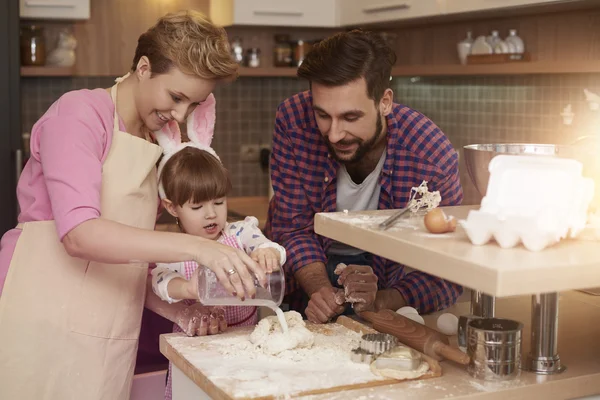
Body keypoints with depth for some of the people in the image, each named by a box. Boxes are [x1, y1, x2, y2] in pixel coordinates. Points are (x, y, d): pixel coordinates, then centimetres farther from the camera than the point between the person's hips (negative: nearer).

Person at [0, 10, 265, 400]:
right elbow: (79, 234, -21)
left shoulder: (159, 142, 14)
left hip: (107, 338, 6)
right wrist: (196, 247, -30)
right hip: (43, 320, -6)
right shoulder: (80, 112, -8)